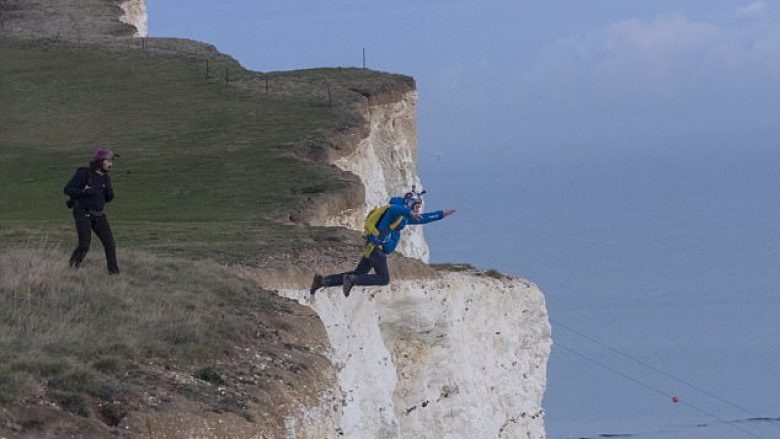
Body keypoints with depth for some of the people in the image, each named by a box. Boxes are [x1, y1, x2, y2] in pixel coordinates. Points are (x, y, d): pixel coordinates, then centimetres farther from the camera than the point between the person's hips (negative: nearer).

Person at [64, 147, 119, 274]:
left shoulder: (106, 177, 6)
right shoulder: (84, 174, -13)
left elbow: (107, 199, 15)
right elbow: (68, 189, -15)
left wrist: (110, 192, -9)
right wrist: (85, 192, -27)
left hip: (99, 215, 6)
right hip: (83, 214, -6)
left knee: (110, 243, -5)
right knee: (84, 245, -15)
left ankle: (114, 272, 1)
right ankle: (72, 269, 7)